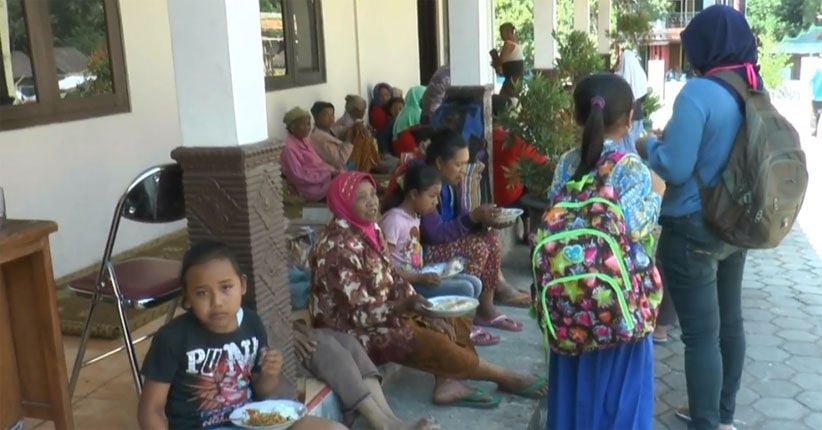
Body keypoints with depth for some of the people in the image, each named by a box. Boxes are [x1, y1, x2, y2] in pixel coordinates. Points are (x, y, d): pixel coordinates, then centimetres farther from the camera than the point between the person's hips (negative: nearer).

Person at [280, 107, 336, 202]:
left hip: (321, 177, 9)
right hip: (312, 188, -9)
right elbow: (299, 176, -20)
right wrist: (327, 175, -19)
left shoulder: (303, 141, 10)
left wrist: (333, 170, -1)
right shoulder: (289, 148, -17)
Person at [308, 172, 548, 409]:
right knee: (434, 343, -21)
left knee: (456, 322, 5)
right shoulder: (339, 247, -25)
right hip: (356, 332, -10)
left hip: (384, 314, 10)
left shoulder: (371, 229, 3)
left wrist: (427, 313, -4)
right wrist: (403, 306, -37)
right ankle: (504, 377, -3)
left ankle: (447, 382, -11)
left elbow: (392, 280, 7)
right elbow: (360, 313, -25)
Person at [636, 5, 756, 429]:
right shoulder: (755, 92, 5)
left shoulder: (698, 93, -20)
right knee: (729, 322, 18)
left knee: (701, 334, 0)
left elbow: (675, 168, -21)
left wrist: (649, 146, -1)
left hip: (694, 231, -8)